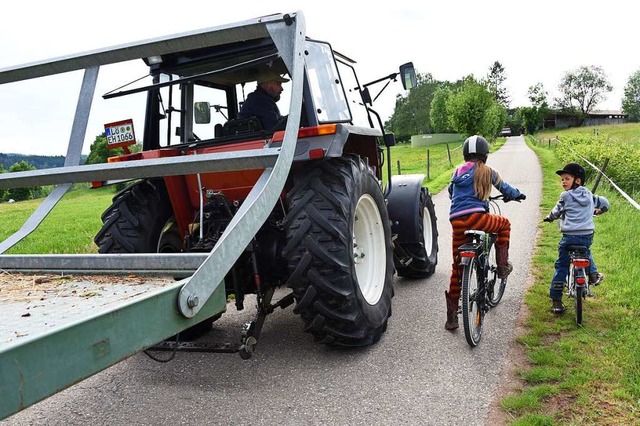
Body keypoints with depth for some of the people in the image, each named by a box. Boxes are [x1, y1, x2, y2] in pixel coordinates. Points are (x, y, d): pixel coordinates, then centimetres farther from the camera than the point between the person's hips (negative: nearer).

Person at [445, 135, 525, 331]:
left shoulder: (457, 172, 19)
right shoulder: (486, 171, 8)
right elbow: (504, 187, 23)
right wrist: (518, 195, 45)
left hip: (456, 222, 4)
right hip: (476, 217, -4)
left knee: (457, 268, 13)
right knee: (504, 224, 30)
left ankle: (451, 316, 14)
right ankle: (502, 266, 26)